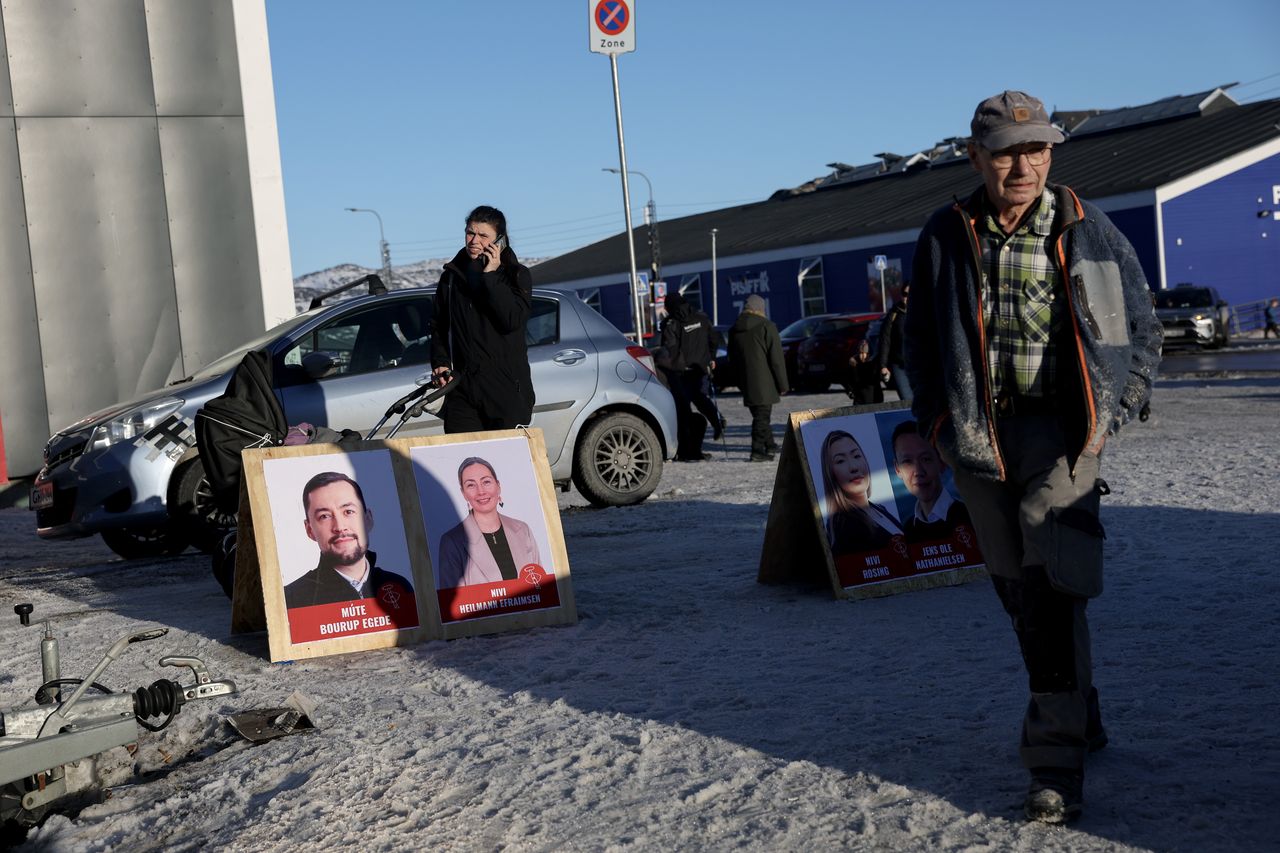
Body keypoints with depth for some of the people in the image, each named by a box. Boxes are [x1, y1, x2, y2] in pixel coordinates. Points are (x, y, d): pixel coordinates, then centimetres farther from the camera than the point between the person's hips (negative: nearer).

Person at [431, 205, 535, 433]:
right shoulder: (452, 275, 13)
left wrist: (490, 276, -13)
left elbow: (513, 320, -14)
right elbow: (438, 325, 20)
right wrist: (439, 362, 5)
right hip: (461, 386, 3)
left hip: (506, 389, -3)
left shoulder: (516, 275, 3)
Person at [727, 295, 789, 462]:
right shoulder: (766, 327, -9)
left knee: (759, 415, 17)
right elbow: (776, 359, -10)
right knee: (762, 415, -4)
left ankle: (769, 444, 28)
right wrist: (782, 384, -5)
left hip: (746, 383, 6)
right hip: (763, 382, -6)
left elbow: (732, 360, 17)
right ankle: (758, 450, -8)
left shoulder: (734, 330, 10)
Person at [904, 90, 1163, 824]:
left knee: (1053, 587, -12)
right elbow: (922, 340, 14)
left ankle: (1057, 761, -7)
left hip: (1060, 430, -3)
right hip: (980, 437, 3)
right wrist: (941, 423, 6)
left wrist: (1112, 417, 0)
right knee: (1019, 590, 10)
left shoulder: (1086, 231, 0)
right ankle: (1081, 722, 27)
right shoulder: (946, 238, 4)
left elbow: (1142, 328, 9)